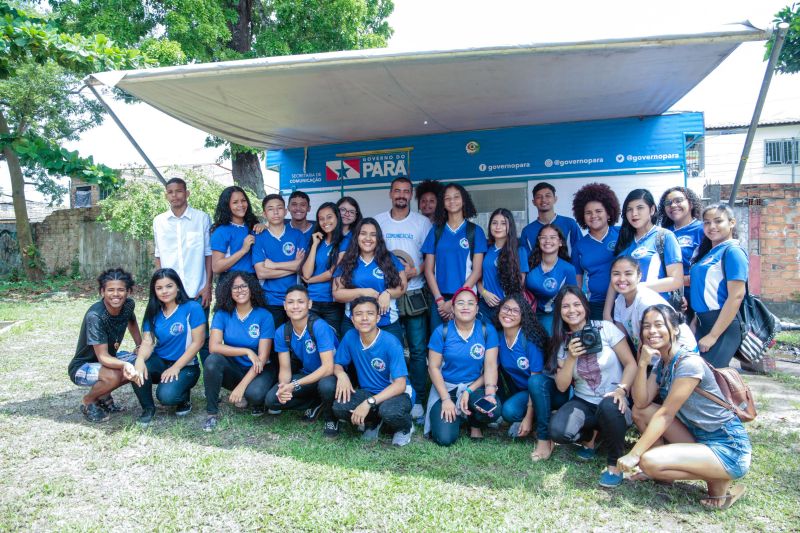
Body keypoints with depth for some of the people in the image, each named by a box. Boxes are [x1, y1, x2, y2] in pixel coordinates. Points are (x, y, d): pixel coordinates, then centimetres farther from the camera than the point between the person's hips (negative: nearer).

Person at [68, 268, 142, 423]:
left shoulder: (128, 305, -12)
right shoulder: (95, 316, -31)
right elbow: (102, 357, -33)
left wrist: (140, 346, 3)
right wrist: (125, 364, -52)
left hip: (108, 357, 7)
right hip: (82, 367, -7)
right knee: (113, 376, -35)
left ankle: (104, 394, 8)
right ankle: (88, 401, -1)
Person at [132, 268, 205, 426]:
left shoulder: (192, 308, -12)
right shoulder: (153, 312, 3)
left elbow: (198, 342, -14)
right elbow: (147, 342, -5)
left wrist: (176, 367, -19)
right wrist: (140, 360, -28)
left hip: (185, 366, -4)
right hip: (159, 362, 4)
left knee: (166, 395, -30)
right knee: (136, 369, -27)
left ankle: (184, 396, 9)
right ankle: (148, 408, -1)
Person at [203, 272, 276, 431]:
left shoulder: (264, 316, -11)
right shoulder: (222, 314, -4)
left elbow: (263, 357, -15)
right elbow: (214, 346, -17)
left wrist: (241, 386, -24)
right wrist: (247, 351, -25)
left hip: (258, 370, -2)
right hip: (233, 369, 2)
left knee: (254, 393, -34)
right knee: (212, 361, -29)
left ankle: (256, 401, 6)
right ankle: (212, 412, -12)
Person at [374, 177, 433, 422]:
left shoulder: (423, 222, 4)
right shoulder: (378, 221, 9)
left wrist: (415, 272, -15)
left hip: (414, 296, -1)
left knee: (418, 350, 0)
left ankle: (416, 400, 11)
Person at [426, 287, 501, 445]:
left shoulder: (487, 331, -5)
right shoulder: (441, 332, -7)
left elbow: (490, 366, -7)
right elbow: (434, 367, -6)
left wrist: (490, 392, -24)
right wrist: (446, 399, -14)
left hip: (475, 386, 1)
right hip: (446, 387, -1)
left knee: (494, 409, -31)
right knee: (444, 438, -19)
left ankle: (475, 423, 6)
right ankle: (456, 415, 17)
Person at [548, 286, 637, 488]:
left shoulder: (606, 329, -6)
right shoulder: (562, 342, 3)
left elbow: (631, 364, -7)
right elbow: (561, 386, -1)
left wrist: (621, 389, -24)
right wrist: (571, 358, -15)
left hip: (612, 403, -3)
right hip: (584, 403, 3)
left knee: (608, 405, -39)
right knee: (558, 431, -26)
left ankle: (615, 463, -13)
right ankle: (588, 436, 11)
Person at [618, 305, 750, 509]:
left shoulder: (689, 363, -21)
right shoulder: (661, 364, 5)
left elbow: (665, 414, -21)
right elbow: (641, 403, -5)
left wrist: (634, 454, -21)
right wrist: (643, 363, -16)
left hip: (729, 449, -8)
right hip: (699, 438, 8)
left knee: (649, 462, -24)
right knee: (641, 411, -3)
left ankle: (718, 481, -2)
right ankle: (663, 469, 9)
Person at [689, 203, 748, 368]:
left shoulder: (732, 251, -10)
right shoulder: (707, 252, 14)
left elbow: (736, 296, -17)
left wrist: (713, 335, -18)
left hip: (723, 325, -8)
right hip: (702, 324, 8)